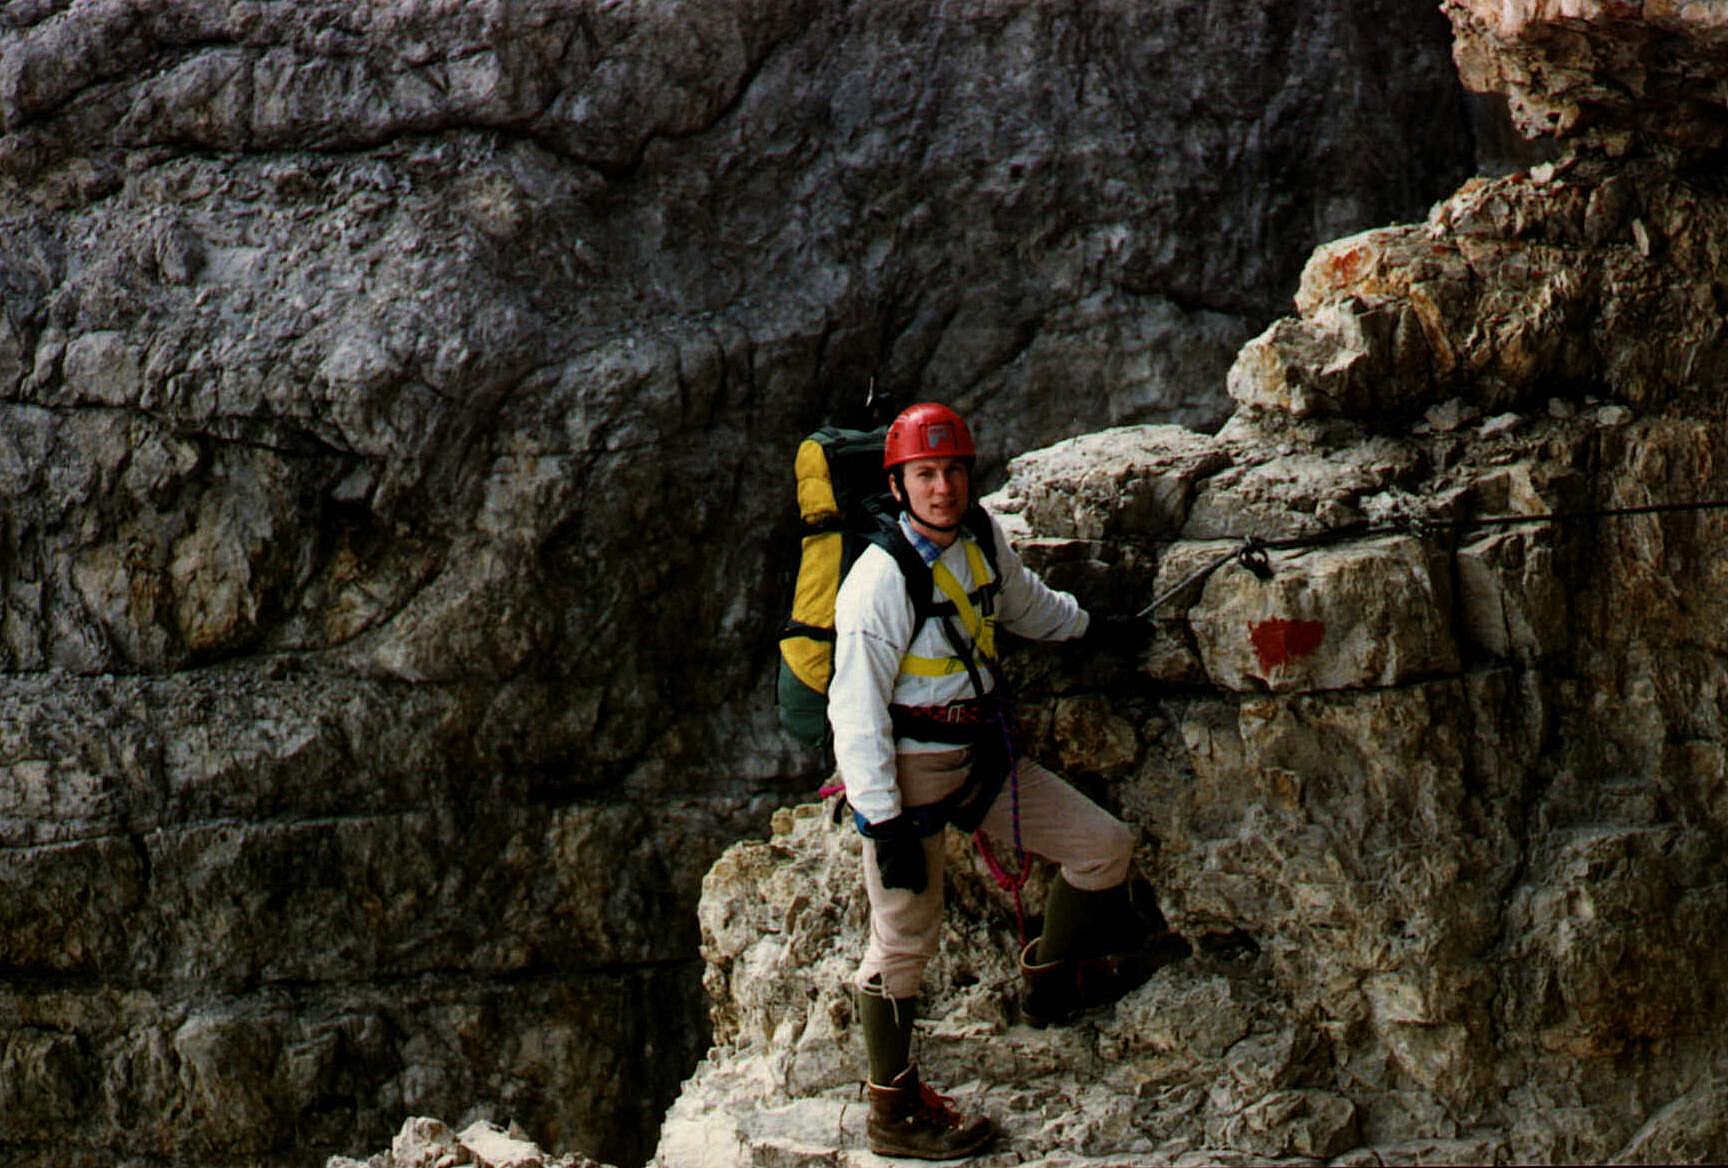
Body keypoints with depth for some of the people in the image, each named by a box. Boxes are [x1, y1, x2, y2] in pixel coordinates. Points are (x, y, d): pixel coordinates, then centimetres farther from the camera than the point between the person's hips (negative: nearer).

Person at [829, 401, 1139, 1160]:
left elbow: (1026, 605, 25)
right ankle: (893, 1115, 11)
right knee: (904, 937, 0)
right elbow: (857, 712, -21)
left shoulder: (983, 539, 0)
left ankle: (1050, 984, 27)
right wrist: (884, 821, -23)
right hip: (907, 773, -7)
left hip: (981, 757, 7)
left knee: (1105, 847, 5)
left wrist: (1092, 625, 38)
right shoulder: (881, 581, -22)